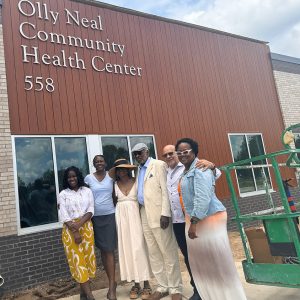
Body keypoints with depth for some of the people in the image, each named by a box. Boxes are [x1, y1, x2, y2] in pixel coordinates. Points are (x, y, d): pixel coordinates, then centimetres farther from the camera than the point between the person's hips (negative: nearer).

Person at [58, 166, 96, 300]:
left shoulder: (87, 191, 5)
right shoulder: (63, 195, 1)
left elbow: (90, 210, -2)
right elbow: (64, 215, -5)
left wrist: (79, 224, -16)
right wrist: (74, 232, -14)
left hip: (86, 227, 2)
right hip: (70, 229, -1)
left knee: (87, 256, 4)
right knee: (77, 258, -3)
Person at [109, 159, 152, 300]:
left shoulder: (136, 182, -1)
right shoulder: (115, 185, 7)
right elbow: (113, 201, 8)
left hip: (134, 216, -3)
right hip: (121, 217, 3)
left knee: (138, 247, -2)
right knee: (126, 248, 6)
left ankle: (146, 284, 8)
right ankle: (136, 284, 17)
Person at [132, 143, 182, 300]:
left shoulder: (159, 165, -4)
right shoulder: (139, 169, 16)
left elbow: (165, 189, -12)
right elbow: (141, 192, 12)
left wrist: (165, 213, -19)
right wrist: (141, 211, 2)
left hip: (158, 213, -7)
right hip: (145, 215, 7)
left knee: (168, 252, 1)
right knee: (153, 253, 12)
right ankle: (163, 286, 24)